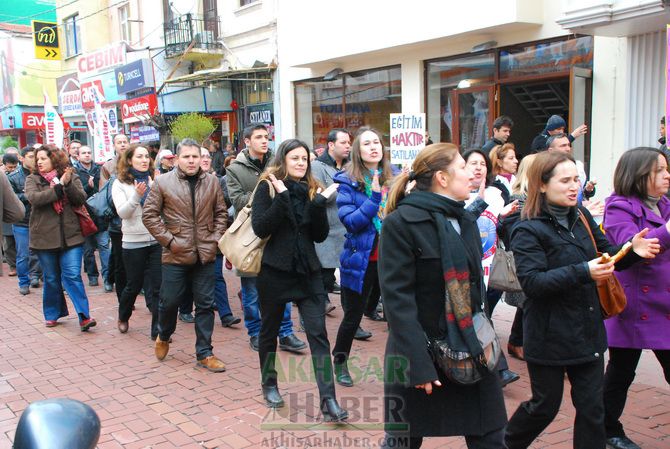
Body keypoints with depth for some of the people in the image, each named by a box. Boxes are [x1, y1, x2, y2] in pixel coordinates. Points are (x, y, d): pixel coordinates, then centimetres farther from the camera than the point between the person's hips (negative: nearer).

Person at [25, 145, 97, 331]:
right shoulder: (33, 179, 3)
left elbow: (81, 199, -5)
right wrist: (59, 187, -19)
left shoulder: (72, 177, 4)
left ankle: (83, 316, -7)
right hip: (45, 237, 1)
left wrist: (68, 184, -20)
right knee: (51, 279, 11)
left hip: (71, 236, -1)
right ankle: (53, 314, 26)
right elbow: (33, 198, -15)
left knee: (72, 276, -7)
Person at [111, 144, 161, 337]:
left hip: (156, 240, 1)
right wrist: (137, 195, -24)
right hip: (133, 242, -1)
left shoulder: (155, 180, 4)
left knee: (158, 286, -2)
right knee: (134, 285, 13)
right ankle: (123, 318, 40)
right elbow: (122, 212, -10)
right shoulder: (120, 183, -1)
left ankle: (157, 329, 7)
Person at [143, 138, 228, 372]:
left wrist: (216, 238, 0)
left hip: (205, 254, 2)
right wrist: (168, 240, -9)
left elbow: (220, 213, 11)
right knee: (169, 301, 7)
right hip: (175, 255, -2)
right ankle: (163, 336, 37)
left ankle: (204, 353, 17)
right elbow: (149, 214, -3)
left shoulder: (212, 181, 5)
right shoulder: (163, 182, -3)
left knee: (205, 304, 6)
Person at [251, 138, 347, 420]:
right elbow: (260, 228, -17)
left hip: (307, 270, 3)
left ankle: (328, 400, -5)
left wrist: (320, 203, -12)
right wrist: (282, 196, -23)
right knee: (270, 330, 13)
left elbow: (320, 235, 2)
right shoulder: (268, 187, -4)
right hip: (274, 270, -2)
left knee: (318, 333, -5)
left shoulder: (311, 189, 6)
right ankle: (269, 385, 34)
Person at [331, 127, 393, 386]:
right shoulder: (348, 181, -7)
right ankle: (340, 363, 32)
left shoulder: (392, 178, 4)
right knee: (353, 316, 11)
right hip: (361, 260, -3)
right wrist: (374, 198, -24)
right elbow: (349, 221, -16)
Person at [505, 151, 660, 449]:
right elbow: (531, 282, -23)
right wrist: (582, 273, -30)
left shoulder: (582, 217, 5)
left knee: (592, 407, 11)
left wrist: (633, 251, -8)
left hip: (588, 332, 6)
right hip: (549, 336, -5)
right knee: (545, 406, 10)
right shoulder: (528, 230, -14)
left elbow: (607, 256, 13)